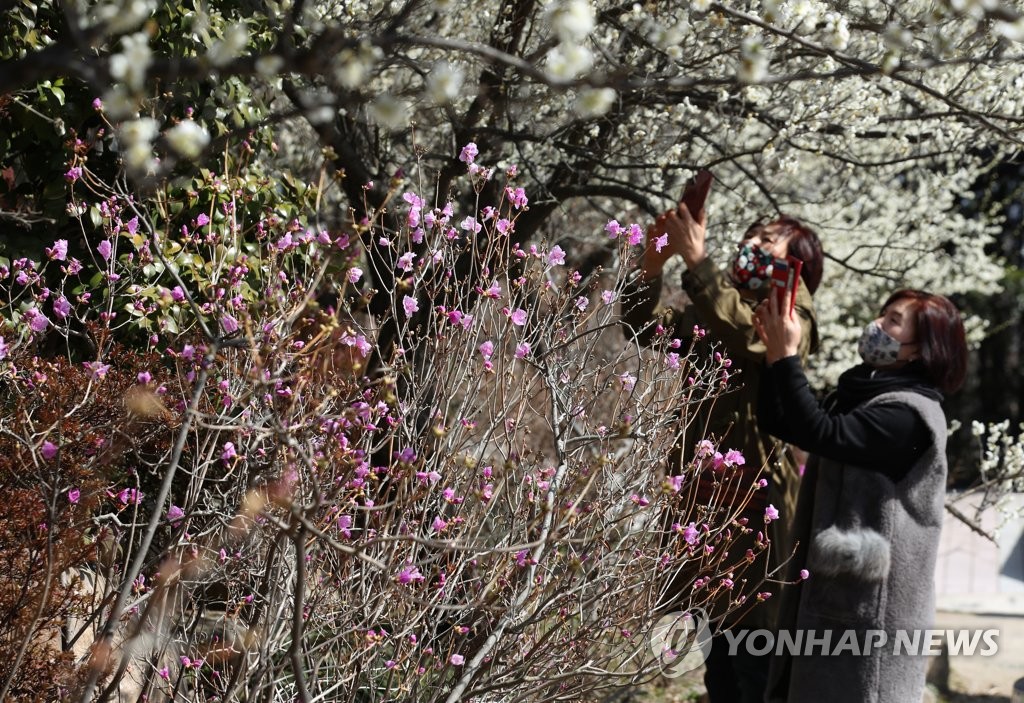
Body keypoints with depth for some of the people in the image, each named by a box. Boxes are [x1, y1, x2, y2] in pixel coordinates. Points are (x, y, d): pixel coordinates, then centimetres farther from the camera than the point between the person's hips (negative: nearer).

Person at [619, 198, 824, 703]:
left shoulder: (793, 312, -2)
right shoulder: (711, 314, 16)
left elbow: (746, 334, -22)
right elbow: (646, 328, 5)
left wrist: (696, 260, -26)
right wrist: (652, 264, -11)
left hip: (756, 496, -6)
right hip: (706, 491, 6)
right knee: (719, 661, 14)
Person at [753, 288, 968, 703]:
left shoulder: (909, 413, -17)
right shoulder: (859, 396, 12)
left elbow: (821, 434, -27)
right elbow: (779, 424, 10)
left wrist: (787, 357, -23)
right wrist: (775, 354, -2)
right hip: (833, 585, 9)